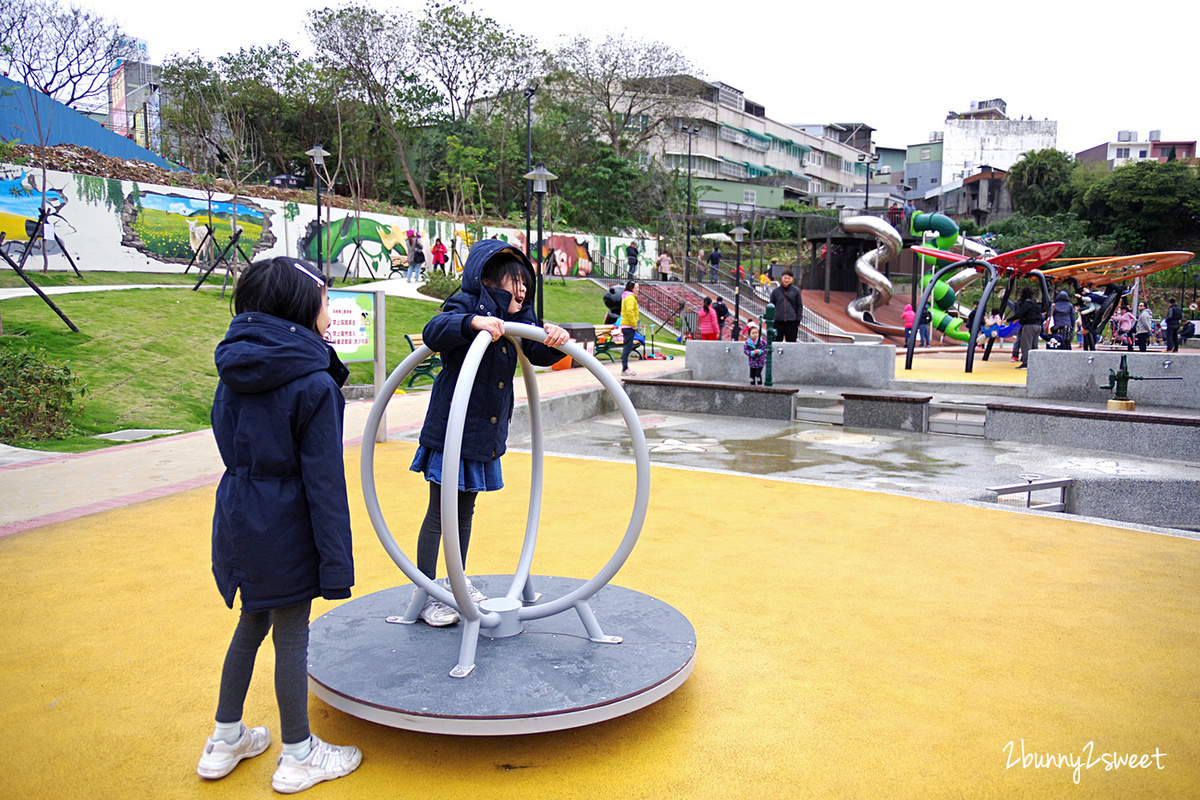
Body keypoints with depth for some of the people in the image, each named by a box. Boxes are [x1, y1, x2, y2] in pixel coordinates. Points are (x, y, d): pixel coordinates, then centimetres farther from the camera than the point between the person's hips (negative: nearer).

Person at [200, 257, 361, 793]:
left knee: (252, 621, 22)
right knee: (291, 635, 7)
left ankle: (225, 741, 37)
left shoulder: (234, 371, 3)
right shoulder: (313, 384, -18)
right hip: (284, 526, -7)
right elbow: (324, 481, -18)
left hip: (237, 519, 7)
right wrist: (336, 559, -14)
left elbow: (230, 442, 10)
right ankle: (298, 757, 24)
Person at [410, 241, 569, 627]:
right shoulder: (467, 305, -13)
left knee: (465, 510, 20)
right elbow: (433, 331, -31)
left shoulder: (516, 318, 9)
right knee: (439, 514, 1)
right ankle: (426, 595, 12)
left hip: (487, 433, 7)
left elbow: (537, 353, -1)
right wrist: (473, 323, -49)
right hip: (451, 430, -7)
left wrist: (555, 340, -23)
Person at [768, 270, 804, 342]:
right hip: (778, 321, 1)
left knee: (791, 341, 2)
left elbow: (799, 306, 7)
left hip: (792, 321, -1)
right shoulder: (775, 291, 7)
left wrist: (798, 320, 0)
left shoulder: (796, 290, 5)